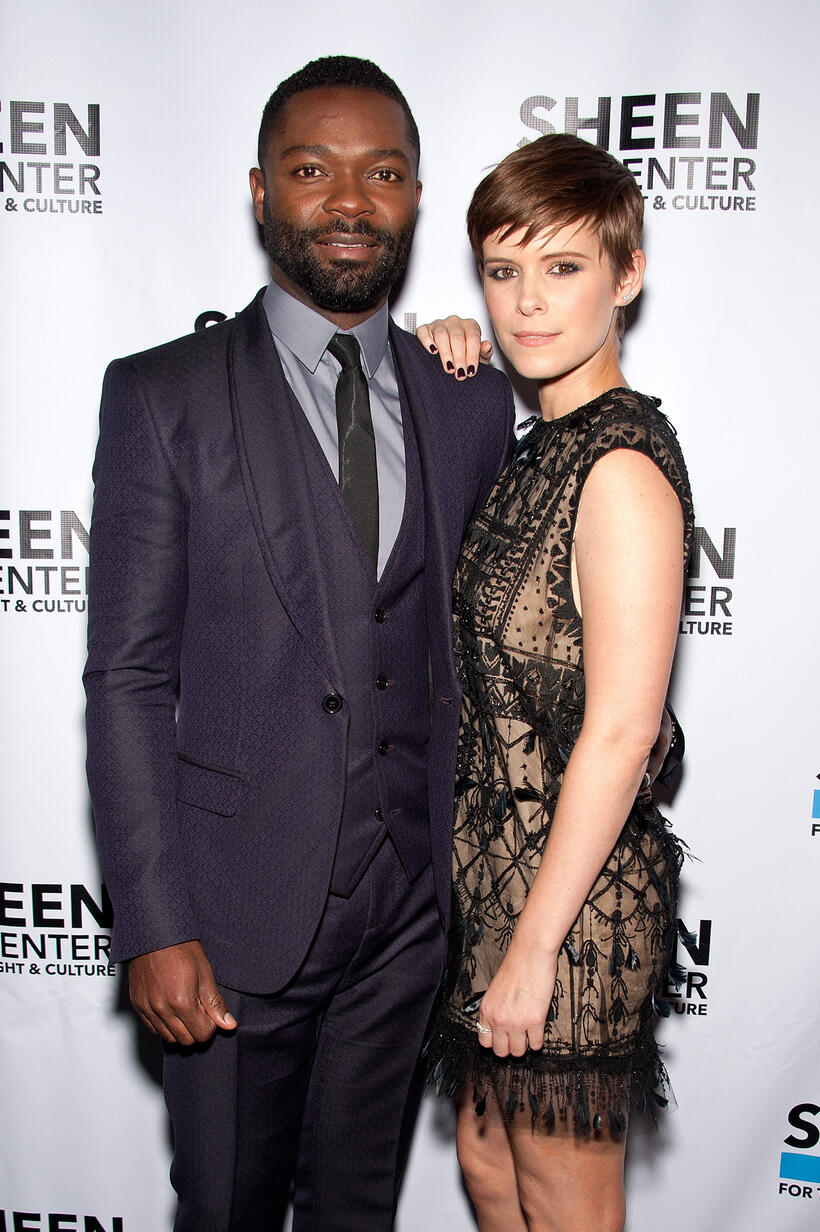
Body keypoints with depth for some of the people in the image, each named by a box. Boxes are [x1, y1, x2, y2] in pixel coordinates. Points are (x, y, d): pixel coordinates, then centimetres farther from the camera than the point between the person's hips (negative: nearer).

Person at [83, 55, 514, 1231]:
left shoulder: (475, 405, 3)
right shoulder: (162, 397, -7)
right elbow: (129, 679, -9)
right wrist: (155, 925, -13)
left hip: (406, 909, 3)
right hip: (239, 909, -2)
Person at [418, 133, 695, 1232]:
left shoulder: (624, 468, -21)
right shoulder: (536, 442, 6)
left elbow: (618, 736, -23)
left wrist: (532, 950, -17)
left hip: (572, 891, -8)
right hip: (491, 858, 8)